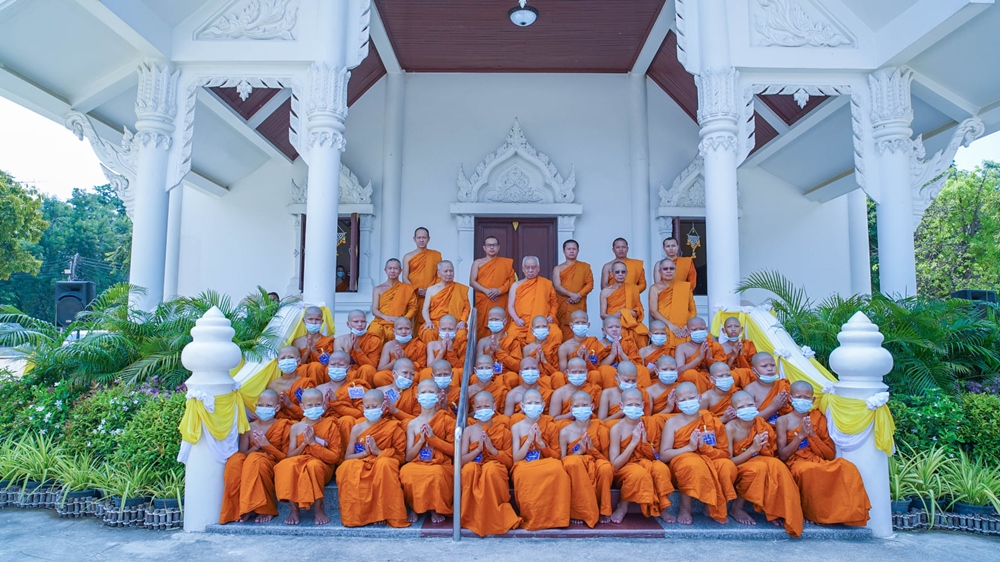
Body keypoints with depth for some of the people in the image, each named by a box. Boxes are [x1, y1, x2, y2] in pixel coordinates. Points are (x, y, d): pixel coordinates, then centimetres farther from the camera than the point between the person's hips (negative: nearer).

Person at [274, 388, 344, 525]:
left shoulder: (330, 425, 1)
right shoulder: (296, 428, 8)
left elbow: (335, 456, -6)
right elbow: (289, 456, 5)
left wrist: (313, 443, -14)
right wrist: (304, 444, -11)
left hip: (323, 467, -2)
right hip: (299, 465, 2)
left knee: (314, 464, -37)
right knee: (286, 465, -31)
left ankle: (318, 508, -20)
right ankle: (294, 509, -22)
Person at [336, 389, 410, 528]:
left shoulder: (393, 427, 0)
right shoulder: (357, 428, 5)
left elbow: (400, 456, -3)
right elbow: (347, 457, 4)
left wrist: (378, 451, -15)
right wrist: (364, 452, -15)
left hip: (382, 468, -1)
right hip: (360, 466, 2)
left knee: (385, 462, -35)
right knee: (347, 466, -30)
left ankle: (382, 512, -24)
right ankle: (354, 513, -18)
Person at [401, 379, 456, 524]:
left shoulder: (446, 420, 7)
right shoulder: (412, 424, 10)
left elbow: (454, 450, 0)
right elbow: (408, 457, 7)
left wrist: (433, 438, -10)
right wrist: (421, 440, -9)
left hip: (441, 465, -1)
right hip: (417, 465, 1)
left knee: (437, 473, -37)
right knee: (406, 471, -34)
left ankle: (436, 509, -10)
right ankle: (413, 507, -8)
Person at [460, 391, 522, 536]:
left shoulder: (503, 430, 8)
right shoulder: (469, 430, 9)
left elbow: (510, 461, 4)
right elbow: (461, 461, 2)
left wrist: (492, 449, -11)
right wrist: (478, 449, -13)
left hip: (496, 471, 0)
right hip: (474, 473, 1)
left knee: (491, 468, -37)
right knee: (469, 468, -36)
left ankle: (492, 518, -20)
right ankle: (471, 516, -20)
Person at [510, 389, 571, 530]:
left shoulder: (550, 426, 6)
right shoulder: (516, 427, 3)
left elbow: (557, 457, 4)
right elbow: (516, 459, -2)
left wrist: (540, 442, -12)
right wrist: (529, 440, -14)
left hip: (547, 467, 1)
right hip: (524, 467, -1)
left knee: (557, 467, -35)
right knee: (524, 472, -38)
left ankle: (553, 515, -19)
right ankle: (530, 517, -18)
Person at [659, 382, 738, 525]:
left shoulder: (712, 421, 6)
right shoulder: (672, 422, -1)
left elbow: (725, 453, 3)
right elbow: (664, 455, -9)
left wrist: (703, 447, -15)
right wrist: (689, 447, -20)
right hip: (682, 465, -3)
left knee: (728, 465, -28)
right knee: (693, 463, -37)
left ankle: (713, 507, -3)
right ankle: (685, 508, -13)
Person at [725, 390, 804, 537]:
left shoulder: (761, 424, -8)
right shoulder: (731, 428, -20)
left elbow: (771, 455, 1)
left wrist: (763, 447, -22)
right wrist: (752, 449, -30)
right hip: (737, 469, -4)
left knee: (776, 465, -27)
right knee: (759, 467, -34)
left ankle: (775, 510, -12)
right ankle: (737, 508, -14)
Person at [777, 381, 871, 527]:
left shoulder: (818, 418, 12)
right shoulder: (783, 421, 3)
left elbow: (831, 454, 8)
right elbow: (782, 456, -4)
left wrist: (812, 435, -8)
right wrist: (800, 435, -13)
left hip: (819, 462, 3)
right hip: (796, 464, -3)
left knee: (846, 467, -29)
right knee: (809, 470, -39)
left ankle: (842, 511, -17)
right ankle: (812, 513, -17)